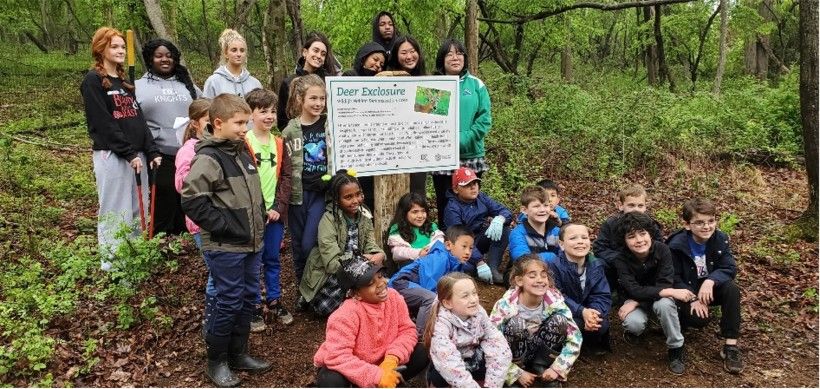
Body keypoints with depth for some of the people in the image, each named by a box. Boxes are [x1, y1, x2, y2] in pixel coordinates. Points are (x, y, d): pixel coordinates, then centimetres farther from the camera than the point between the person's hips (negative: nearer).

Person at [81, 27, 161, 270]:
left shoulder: (124, 80, 17)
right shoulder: (93, 80, -5)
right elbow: (103, 123, -13)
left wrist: (152, 151, 5)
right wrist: (129, 153, -16)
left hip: (137, 153, 7)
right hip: (111, 155, -7)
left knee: (138, 209, 9)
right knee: (115, 211, -3)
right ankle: (112, 264, 7)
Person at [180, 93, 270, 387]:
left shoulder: (243, 152, 10)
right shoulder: (208, 158, -16)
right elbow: (192, 201, -21)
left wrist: (260, 219, 12)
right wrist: (225, 227, -19)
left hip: (251, 243, 8)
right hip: (225, 247, -8)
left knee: (249, 298, 15)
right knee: (229, 303, 1)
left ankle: (238, 354, 31)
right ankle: (216, 361, 20)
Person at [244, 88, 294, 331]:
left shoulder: (279, 143, 9)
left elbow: (286, 177, 6)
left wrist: (278, 207, -5)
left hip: (276, 212, 5)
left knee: (273, 259, 15)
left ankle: (274, 301, 29)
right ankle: (254, 307, 18)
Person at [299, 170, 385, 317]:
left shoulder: (365, 216, 1)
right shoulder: (329, 219, -19)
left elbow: (371, 246, -5)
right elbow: (333, 263, -26)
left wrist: (379, 255, -31)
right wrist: (362, 260, -34)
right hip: (330, 273, -3)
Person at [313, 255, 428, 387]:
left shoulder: (394, 297, -15)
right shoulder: (346, 315, -33)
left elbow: (407, 330, -11)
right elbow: (337, 356, -37)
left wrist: (392, 359, -29)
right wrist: (377, 375, -38)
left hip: (380, 361, 5)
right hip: (346, 368, -5)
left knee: (421, 354, -12)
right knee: (331, 382, -36)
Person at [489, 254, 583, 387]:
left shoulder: (554, 301, -17)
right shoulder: (505, 306, -25)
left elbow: (575, 338, -13)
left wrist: (557, 368, -18)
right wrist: (517, 374, -22)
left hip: (541, 350, 3)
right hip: (515, 354, -3)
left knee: (559, 319, -22)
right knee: (515, 323, -32)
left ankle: (540, 368, -4)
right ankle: (517, 375, -10)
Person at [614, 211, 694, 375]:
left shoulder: (662, 249, -21)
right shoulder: (621, 259, -22)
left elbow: (664, 283, -23)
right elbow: (634, 290, -31)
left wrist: (636, 303, -31)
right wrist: (670, 292, -42)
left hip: (658, 296, 1)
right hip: (635, 297, -1)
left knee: (665, 304, -35)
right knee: (633, 323, -32)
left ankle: (676, 349, -13)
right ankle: (633, 331, 7)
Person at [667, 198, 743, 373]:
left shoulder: (721, 239, -9)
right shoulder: (676, 245, -20)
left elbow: (730, 268, -15)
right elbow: (674, 279, -17)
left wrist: (711, 280, -34)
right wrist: (692, 299, -30)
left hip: (710, 288, 4)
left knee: (732, 288, -27)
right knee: (700, 319, -30)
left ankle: (730, 345, -22)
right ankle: (678, 316, 9)